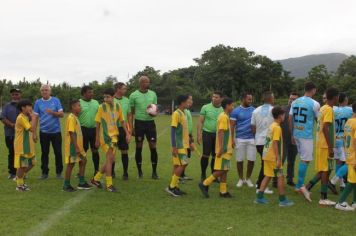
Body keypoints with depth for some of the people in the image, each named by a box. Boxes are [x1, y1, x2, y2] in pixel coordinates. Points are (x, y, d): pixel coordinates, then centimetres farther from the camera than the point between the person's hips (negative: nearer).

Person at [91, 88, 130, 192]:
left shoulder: (118, 106, 3)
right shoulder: (102, 107, -8)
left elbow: (122, 121, 12)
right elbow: (98, 123, -4)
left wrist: (127, 133, 2)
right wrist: (97, 139, -4)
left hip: (114, 136, 5)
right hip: (105, 136, -5)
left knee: (110, 159, 9)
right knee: (110, 158, -9)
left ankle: (96, 179, 23)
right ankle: (109, 184, -2)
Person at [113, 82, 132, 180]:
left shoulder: (127, 100, 7)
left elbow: (129, 115, 12)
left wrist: (129, 127, 3)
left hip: (123, 128, 3)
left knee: (124, 151, 4)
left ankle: (125, 173, 11)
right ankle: (112, 171, 19)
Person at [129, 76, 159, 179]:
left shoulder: (153, 94, 6)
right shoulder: (134, 95, -3)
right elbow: (131, 113, 2)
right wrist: (131, 127, -3)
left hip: (150, 123, 2)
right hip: (139, 123, -2)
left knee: (153, 147, -2)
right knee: (139, 147, 4)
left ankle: (154, 172, 9)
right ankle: (139, 171, 17)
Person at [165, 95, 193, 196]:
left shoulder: (183, 114, 14)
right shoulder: (176, 114, -13)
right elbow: (173, 131, -17)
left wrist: (189, 142, 21)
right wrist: (174, 147, -20)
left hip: (183, 145, 9)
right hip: (179, 146, -9)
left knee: (177, 165, 9)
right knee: (183, 164, -11)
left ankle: (174, 187, 14)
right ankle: (171, 187, -5)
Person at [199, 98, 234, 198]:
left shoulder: (225, 116, 15)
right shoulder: (224, 117, -15)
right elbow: (221, 133, -21)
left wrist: (231, 143, 23)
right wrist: (220, 148, -25)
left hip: (226, 149, 10)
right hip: (224, 149, -10)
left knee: (224, 170, 9)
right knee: (221, 170, -7)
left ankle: (223, 191, 12)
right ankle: (204, 184, 0)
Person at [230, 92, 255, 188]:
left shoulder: (253, 110, 6)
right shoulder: (236, 111, -3)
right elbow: (232, 126, -2)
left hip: (252, 138, 2)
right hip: (240, 139, -2)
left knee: (251, 160, 2)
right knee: (239, 160, 5)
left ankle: (248, 178, 19)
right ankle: (241, 179, 21)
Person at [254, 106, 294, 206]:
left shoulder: (271, 126, 13)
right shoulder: (277, 127, -14)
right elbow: (275, 143, -20)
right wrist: (278, 159, -20)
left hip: (267, 156, 9)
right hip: (273, 157, -9)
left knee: (267, 176, 12)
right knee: (280, 177, -1)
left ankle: (259, 197, 12)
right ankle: (282, 200, 4)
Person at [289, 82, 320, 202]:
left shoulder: (295, 102, 8)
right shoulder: (314, 104, -9)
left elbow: (290, 120, 11)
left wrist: (292, 135, 19)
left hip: (296, 134, 7)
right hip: (307, 135, -7)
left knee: (303, 159, 17)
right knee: (305, 160, -2)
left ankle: (300, 185, 20)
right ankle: (300, 185, -4)